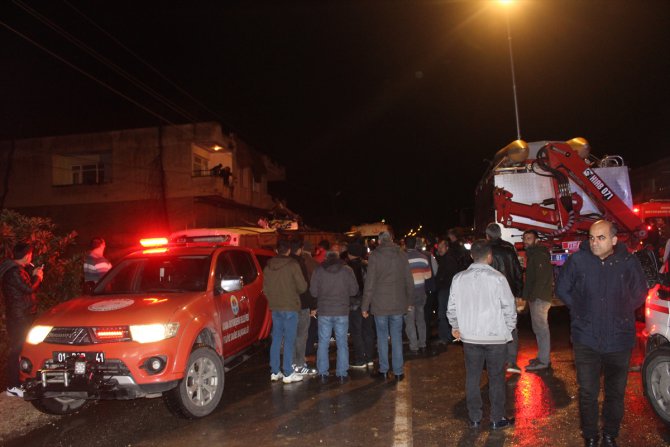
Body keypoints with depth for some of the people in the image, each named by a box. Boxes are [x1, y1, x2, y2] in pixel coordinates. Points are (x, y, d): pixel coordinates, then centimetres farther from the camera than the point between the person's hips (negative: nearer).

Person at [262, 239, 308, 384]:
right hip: (290, 308, -5)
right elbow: (302, 286, -9)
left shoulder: (268, 266, 6)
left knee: (276, 339, 12)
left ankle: (274, 372, 17)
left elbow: (265, 288, 12)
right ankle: (288, 374, 2)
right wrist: (296, 290, 12)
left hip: (275, 308, 6)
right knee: (289, 341, -1)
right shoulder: (292, 265, -10)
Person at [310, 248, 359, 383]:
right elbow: (354, 290, -1)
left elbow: (313, 292, -1)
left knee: (323, 343, 9)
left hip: (324, 312, 0)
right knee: (342, 343, 7)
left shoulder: (318, 271, -2)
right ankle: (342, 374, 9)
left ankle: (323, 373, 12)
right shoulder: (347, 270, -3)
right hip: (342, 312, 0)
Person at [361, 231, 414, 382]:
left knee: (382, 337, 9)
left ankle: (383, 370, 15)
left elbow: (370, 283, -9)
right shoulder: (402, 255, 2)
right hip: (398, 303, 2)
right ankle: (398, 372, 13)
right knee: (397, 337, 9)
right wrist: (410, 301, 15)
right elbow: (409, 280, 6)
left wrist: (365, 306, -4)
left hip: (380, 304, -2)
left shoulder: (375, 256, -7)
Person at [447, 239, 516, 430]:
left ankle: (474, 418, 21)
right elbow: (509, 307, -9)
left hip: (469, 336, 3)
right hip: (495, 336, -3)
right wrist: (509, 328, 7)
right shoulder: (497, 278, -14)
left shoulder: (459, 278, -3)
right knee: (496, 378, 12)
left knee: (472, 377, 13)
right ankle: (497, 419, 21)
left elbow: (452, 307, 3)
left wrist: (456, 327, 19)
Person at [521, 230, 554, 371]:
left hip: (539, 298, -10)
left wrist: (532, 296, -20)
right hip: (536, 298, 10)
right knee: (539, 328, 16)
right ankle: (542, 357, 25)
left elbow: (542, 278, -21)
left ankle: (543, 361, 0)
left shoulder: (540, 255, -15)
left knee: (541, 328, -5)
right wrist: (529, 296, 16)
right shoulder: (533, 255, 18)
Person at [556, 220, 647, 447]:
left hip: (619, 340, 1)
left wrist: (620, 312, 4)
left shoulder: (629, 262, -8)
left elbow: (639, 294, 9)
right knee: (588, 392, 7)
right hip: (586, 339, -1)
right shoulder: (577, 260, -10)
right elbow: (562, 289, 6)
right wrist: (580, 310, 3)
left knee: (615, 392, 15)